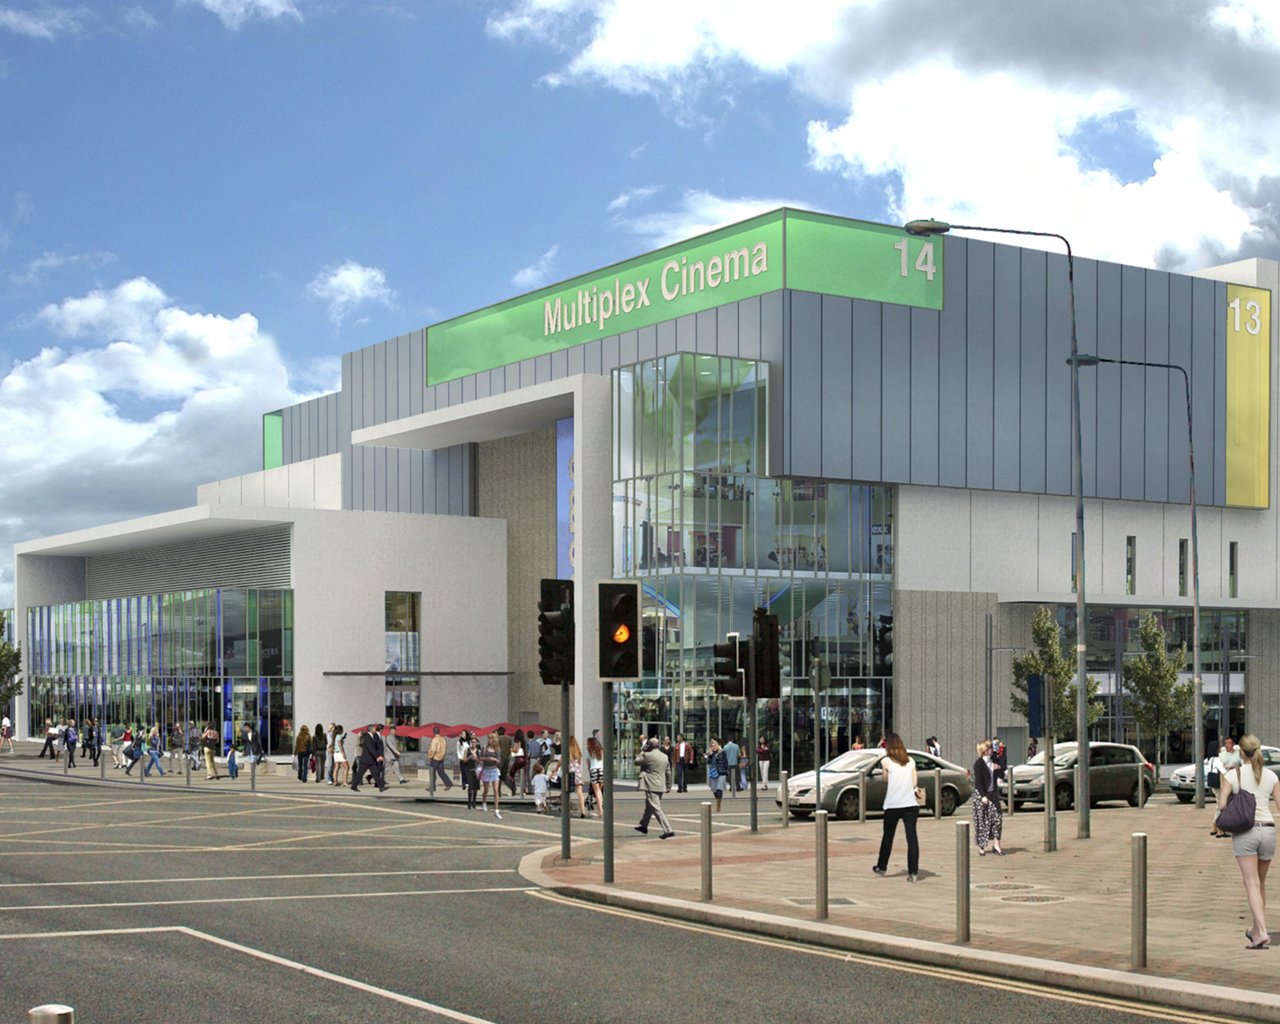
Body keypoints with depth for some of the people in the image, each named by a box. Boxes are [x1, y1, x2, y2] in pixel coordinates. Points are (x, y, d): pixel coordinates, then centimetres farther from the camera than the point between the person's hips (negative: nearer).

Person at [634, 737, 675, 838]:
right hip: (661, 786, 8)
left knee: (656, 808, -10)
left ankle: (668, 830, -18)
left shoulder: (647, 755, -14)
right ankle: (643, 826, 40)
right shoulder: (664, 756, 9)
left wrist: (641, 751, 10)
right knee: (649, 807, 24)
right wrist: (668, 785, 21)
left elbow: (637, 762, 1)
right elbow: (667, 772, 15)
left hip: (651, 786, -8)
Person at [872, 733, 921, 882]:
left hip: (893, 805, -2)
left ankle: (882, 866, 30)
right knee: (911, 837, -3)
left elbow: (885, 781, 5)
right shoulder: (910, 761, 7)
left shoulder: (886, 761, -4)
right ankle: (913, 871, -11)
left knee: (888, 836, 15)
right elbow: (914, 783, 7)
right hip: (910, 804, 2)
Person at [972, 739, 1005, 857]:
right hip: (981, 794, -6)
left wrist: (999, 768, -9)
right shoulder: (978, 764, -12)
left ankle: (996, 846, 6)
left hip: (993, 793, 6)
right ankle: (981, 847, 9)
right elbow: (978, 781, -15)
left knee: (997, 818, 0)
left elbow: (1002, 774, 13)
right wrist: (983, 796, -20)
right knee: (982, 820, 0)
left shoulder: (993, 759, 7)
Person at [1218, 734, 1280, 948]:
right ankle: (1256, 929, 29)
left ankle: (1262, 932, -18)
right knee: (1261, 883, 18)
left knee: (1252, 884, -5)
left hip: (1244, 831, -3)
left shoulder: (1233, 774, -3)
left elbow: (1221, 805, -7)